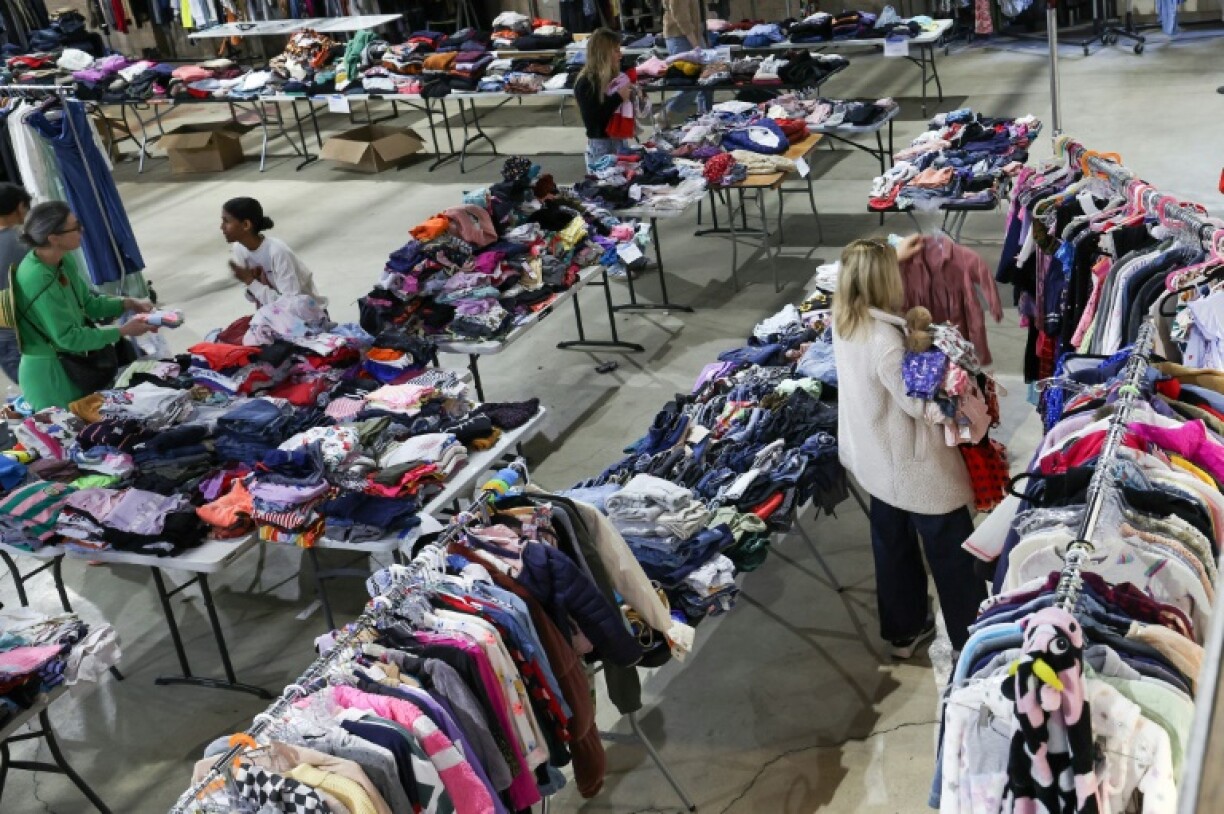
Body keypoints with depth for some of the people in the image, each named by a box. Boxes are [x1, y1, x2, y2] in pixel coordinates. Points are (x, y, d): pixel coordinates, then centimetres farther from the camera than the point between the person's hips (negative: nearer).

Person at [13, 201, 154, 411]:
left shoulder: (65, 261, -3)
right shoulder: (38, 280, -29)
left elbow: (87, 303, 11)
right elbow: (67, 337, -25)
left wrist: (128, 304, -3)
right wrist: (122, 331, -21)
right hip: (49, 372, -8)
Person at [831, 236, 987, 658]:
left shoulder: (843, 318, -7)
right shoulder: (884, 341, -32)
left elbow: (860, 278, 19)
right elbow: (920, 405, -25)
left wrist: (893, 255, 23)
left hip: (876, 459, 9)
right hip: (912, 465, -9)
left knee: (892, 547, 22)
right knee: (952, 553, 9)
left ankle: (903, 630, 38)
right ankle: (971, 640, 23)